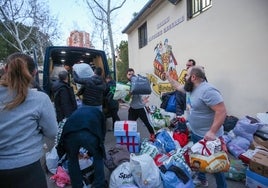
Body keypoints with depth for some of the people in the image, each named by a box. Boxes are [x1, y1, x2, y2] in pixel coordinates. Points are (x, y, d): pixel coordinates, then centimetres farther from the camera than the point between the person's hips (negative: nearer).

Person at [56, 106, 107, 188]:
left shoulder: (77, 111, 42)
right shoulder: (99, 113, 36)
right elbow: (102, 133, 33)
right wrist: (91, 152, 45)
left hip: (71, 133, 2)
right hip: (91, 133, -2)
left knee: (72, 159, 27)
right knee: (98, 158, 24)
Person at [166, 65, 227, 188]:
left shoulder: (208, 90, -28)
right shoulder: (192, 88, 2)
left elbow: (222, 111, -30)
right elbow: (178, 87, 21)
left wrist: (212, 132, -32)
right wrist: (168, 77, 25)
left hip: (208, 136, -9)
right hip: (195, 133, 9)